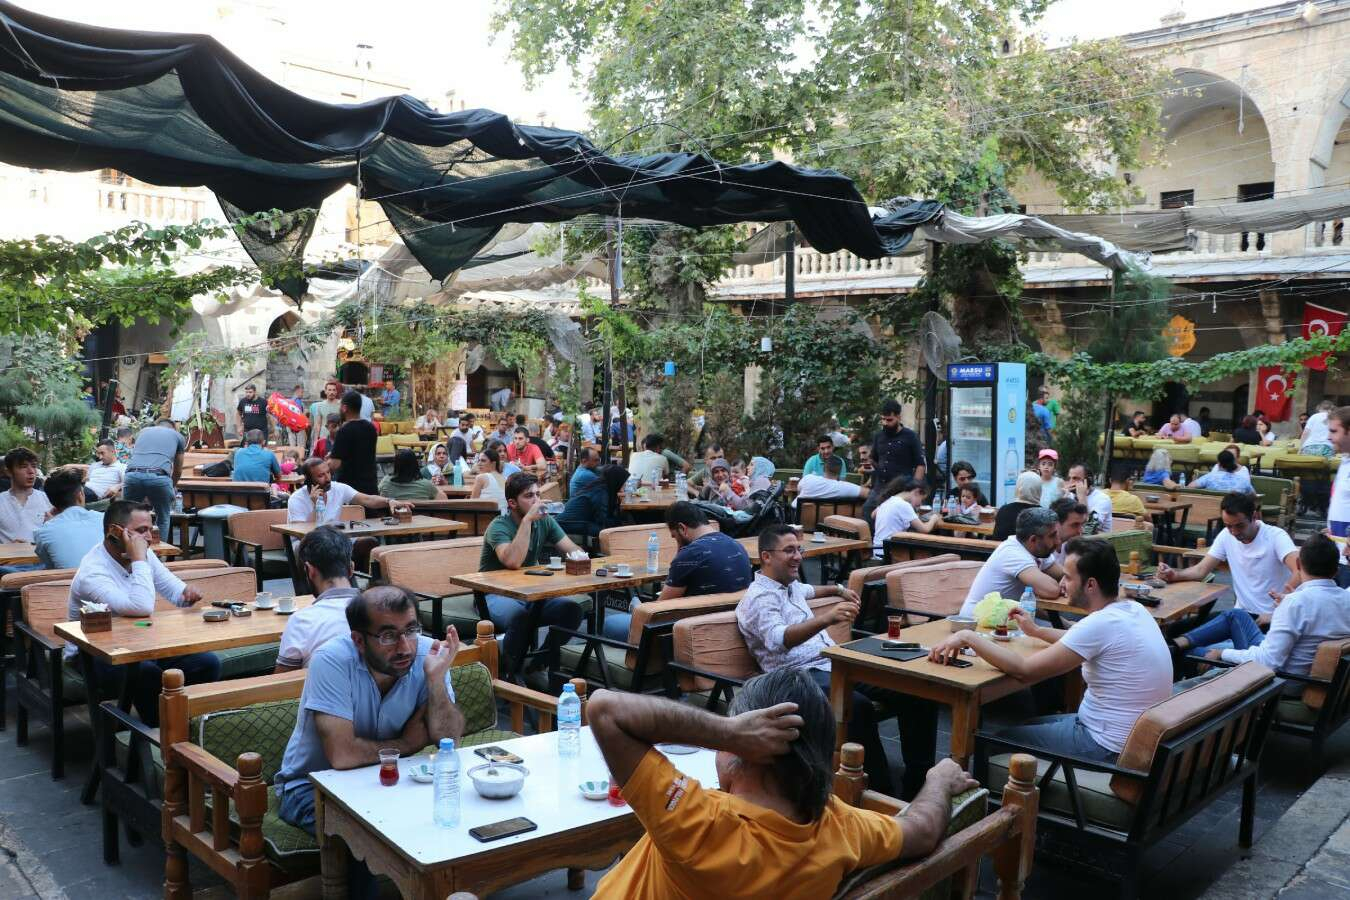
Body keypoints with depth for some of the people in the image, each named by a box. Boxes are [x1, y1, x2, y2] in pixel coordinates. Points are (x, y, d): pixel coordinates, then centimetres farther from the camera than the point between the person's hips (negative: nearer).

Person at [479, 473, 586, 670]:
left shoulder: (544, 521, 4)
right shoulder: (499, 526, -16)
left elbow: (574, 550, 4)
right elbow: (513, 561, -34)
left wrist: (578, 557, -21)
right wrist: (527, 520, -30)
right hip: (496, 595, -6)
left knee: (572, 608, -18)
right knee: (520, 615, -37)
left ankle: (539, 665, -1)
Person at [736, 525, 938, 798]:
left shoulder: (789, 585, 21)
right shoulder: (759, 597, -9)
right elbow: (778, 639, -30)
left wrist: (839, 590, 50)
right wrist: (827, 618, -42)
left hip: (834, 664, 9)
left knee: (918, 692, -8)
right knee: (859, 707, -38)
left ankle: (917, 784, -5)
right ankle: (884, 795, -28)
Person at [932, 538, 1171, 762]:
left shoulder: (1101, 623, -27)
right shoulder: (1133, 609, 1)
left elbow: (1024, 670, -26)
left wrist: (968, 637, -18)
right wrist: (1037, 631, 21)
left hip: (1107, 747, -9)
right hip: (1133, 734, 9)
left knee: (996, 740, 5)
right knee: (1027, 724, 25)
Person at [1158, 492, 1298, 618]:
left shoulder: (1276, 536, -14)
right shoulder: (1226, 536, 2)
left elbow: (1299, 573, -28)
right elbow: (1201, 570, 3)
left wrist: (1277, 612, -39)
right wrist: (1174, 574, -19)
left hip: (1271, 617, -5)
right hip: (1241, 613, 5)